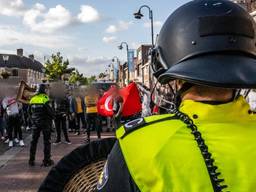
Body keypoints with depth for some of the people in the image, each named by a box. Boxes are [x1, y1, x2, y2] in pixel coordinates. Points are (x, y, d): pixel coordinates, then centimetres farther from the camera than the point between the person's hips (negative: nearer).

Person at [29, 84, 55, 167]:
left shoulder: (32, 99, 4)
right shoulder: (45, 98, -14)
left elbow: (31, 111, 9)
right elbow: (50, 111, -16)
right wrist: (53, 116, 3)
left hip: (35, 122, 5)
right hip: (45, 122, -5)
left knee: (34, 141, 14)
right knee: (46, 141, 3)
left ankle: (31, 160, 16)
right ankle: (46, 160, 5)